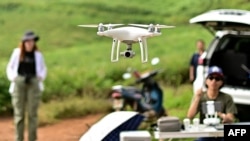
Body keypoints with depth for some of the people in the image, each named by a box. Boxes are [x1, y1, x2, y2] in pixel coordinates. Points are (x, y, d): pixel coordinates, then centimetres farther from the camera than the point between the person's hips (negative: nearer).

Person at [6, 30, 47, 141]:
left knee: (32, 113, -3)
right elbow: (10, 68, 14)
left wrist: (39, 77, -1)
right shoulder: (17, 53, 7)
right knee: (19, 113, -2)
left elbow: (43, 69, 18)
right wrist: (14, 78, -2)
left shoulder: (38, 55, 7)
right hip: (19, 83, 0)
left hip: (33, 84, 0)